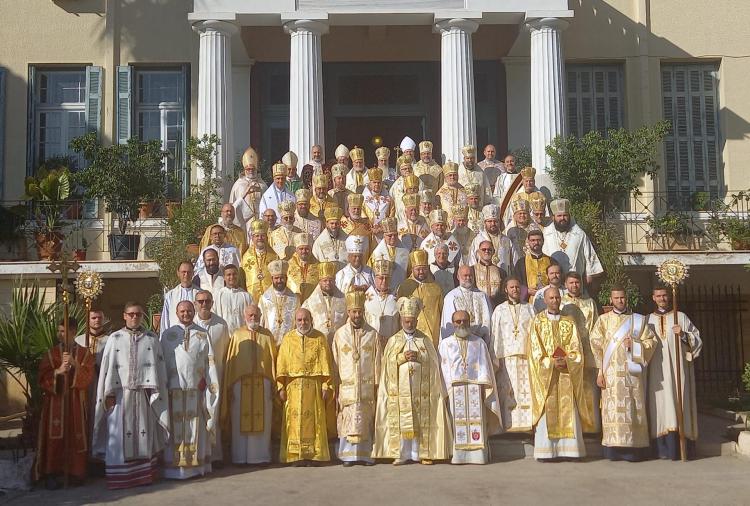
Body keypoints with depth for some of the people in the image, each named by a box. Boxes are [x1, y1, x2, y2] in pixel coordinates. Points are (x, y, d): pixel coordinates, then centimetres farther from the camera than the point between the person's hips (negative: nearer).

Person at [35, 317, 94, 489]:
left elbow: (88, 376, -4)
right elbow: (43, 378, -2)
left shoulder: (84, 353, 6)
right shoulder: (50, 353, 6)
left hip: (76, 403, 0)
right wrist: (58, 371, -19)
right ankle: (51, 474, 1)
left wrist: (75, 366, -19)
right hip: (55, 402, 0)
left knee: (76, 438, 2)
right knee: (54, 438, -4)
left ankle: (75, 472, 11)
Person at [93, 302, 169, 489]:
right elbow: (107, 367, 1)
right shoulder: (114, 338, 4)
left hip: (144, 394, 1)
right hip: (120, 393, -1)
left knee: (144, 433, 5)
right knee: (119, 434, 0)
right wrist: (109, 393, -5)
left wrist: (156, 392, -2)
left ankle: (144, 474, 14)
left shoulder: (152, 338, 6)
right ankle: (119, 476, 8)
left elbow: (158, 366, 4)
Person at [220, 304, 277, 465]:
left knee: (262, 420, 4)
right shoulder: (237, 335, 5)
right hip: (240, 383, -1)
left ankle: (261, 455, 13)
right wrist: (230, 386, -3)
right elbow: (230, 362, 3)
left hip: (262, 383, 1)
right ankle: (240, 457, 11)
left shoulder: (267, 335, 8)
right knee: (240, 421, 2)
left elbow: (272, 360, 7)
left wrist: (273, 385, 0)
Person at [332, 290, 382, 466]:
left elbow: (377, 361, 6)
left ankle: (366, 454, 9)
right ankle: (348, 455, 4)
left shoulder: (372, 334, 7)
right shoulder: (340, 334, 7)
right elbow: (335, 361, 7)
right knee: (347, 420, -2)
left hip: (367, 386, 0)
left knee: (367, 421, 2)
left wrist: (377, 385, 0)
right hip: (347, 386, 0)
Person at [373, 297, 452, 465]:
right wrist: (403, 357, -12)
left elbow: (433, 361, 4)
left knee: (422, 421, 0)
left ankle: (422, 453, 6)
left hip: (421, 390, 0)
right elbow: (388, 361, 2)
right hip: (400, 388, 0)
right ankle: (400, 454, 2)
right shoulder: (393, 340, 9)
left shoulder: (425, 340, 9)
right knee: (400, 421, -3)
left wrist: (418, 356, -11)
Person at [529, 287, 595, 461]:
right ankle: (545, 451, -2)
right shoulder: (538, 322, 5)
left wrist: (566, 361, -15)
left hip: (567, 373, 2)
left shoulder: (569, 323, 10)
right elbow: (535, 351, -2)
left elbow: (576, 351, 4)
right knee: (547, 412, -4)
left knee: (568, 412, -1)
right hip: (545, 373, -2)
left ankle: (567, 449, 3)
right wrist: (551, 363, -15)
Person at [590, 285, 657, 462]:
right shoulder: (603, 320, 10)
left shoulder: (639, 320, 12)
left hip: (633, 373, 0)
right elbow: (596, 346, 3)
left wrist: (634, 345, -10)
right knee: (614, 409, -4)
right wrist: (599, 372, -5)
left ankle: (634, 448, 1)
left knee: (633, 409, -3)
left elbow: (651, 341, 8)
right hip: (612, 373, 0)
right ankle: (614, 449, -2)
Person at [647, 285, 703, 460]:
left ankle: (680, 447, -3)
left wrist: (684, 334, -13)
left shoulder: (681, 317, 7)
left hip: (677, 369, -2)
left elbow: (697, 340, 5)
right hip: (657, 372, 2)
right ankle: (663, 448, 0)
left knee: (678, 403, -6)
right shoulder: (649, 319, 13)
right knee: (660, 404, -2)